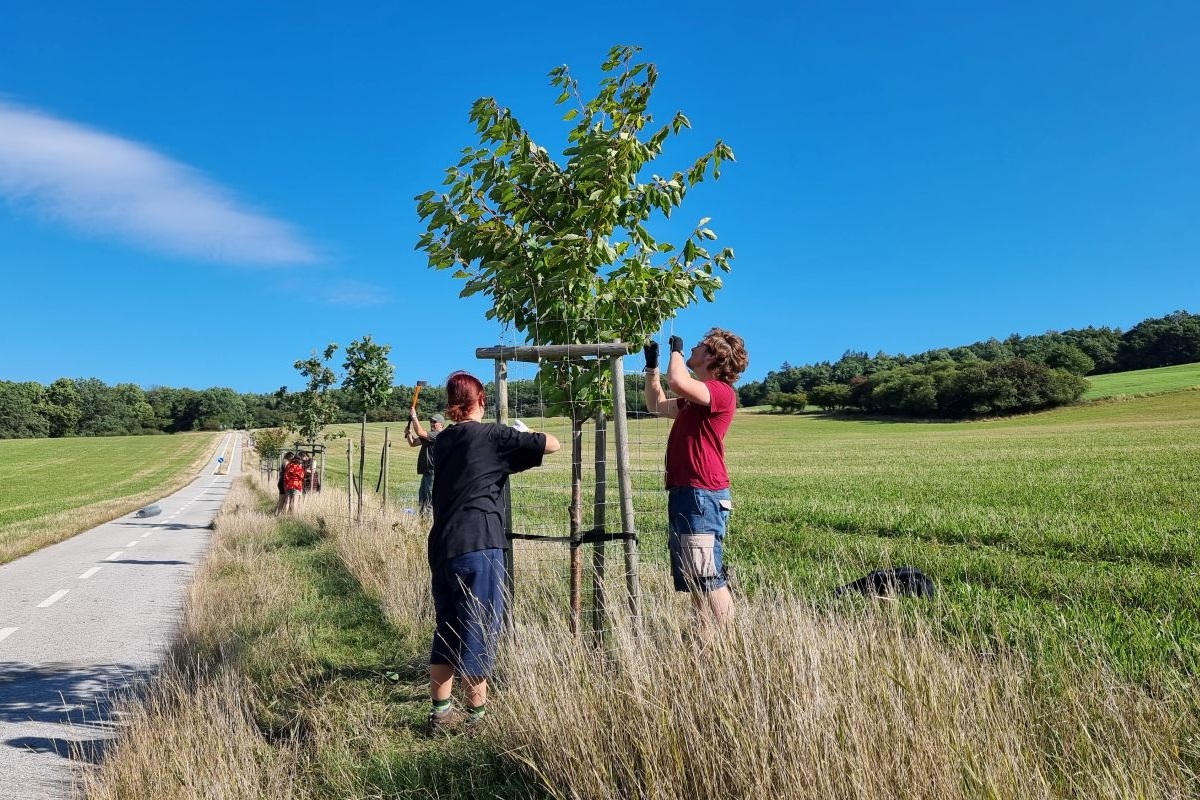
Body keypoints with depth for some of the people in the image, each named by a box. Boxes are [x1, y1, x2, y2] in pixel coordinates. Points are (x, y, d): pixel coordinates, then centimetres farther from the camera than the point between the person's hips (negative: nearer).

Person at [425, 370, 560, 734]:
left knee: (447, 631, 14)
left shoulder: (444, 440, 13)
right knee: (479, 632, 1)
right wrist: (524, 437, 15)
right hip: (477, 547, -7)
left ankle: (441, 712, 20)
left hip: (442, 546, 7)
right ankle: (476, 715, 8)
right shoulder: (491, 435, -6)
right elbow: (553, 444, -3)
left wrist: (511, 446, 29)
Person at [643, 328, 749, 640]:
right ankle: (706, 642, 20)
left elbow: (678, 381, -29)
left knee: (709, 579, -10)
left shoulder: (721, 392, -11)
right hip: (683, 494, 11)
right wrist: (651, 365, 26)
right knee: (692, 580, 13)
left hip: (702, 496, -11)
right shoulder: (696, 398, 21)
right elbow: (657, 405, 34)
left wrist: (676, 350, -10)